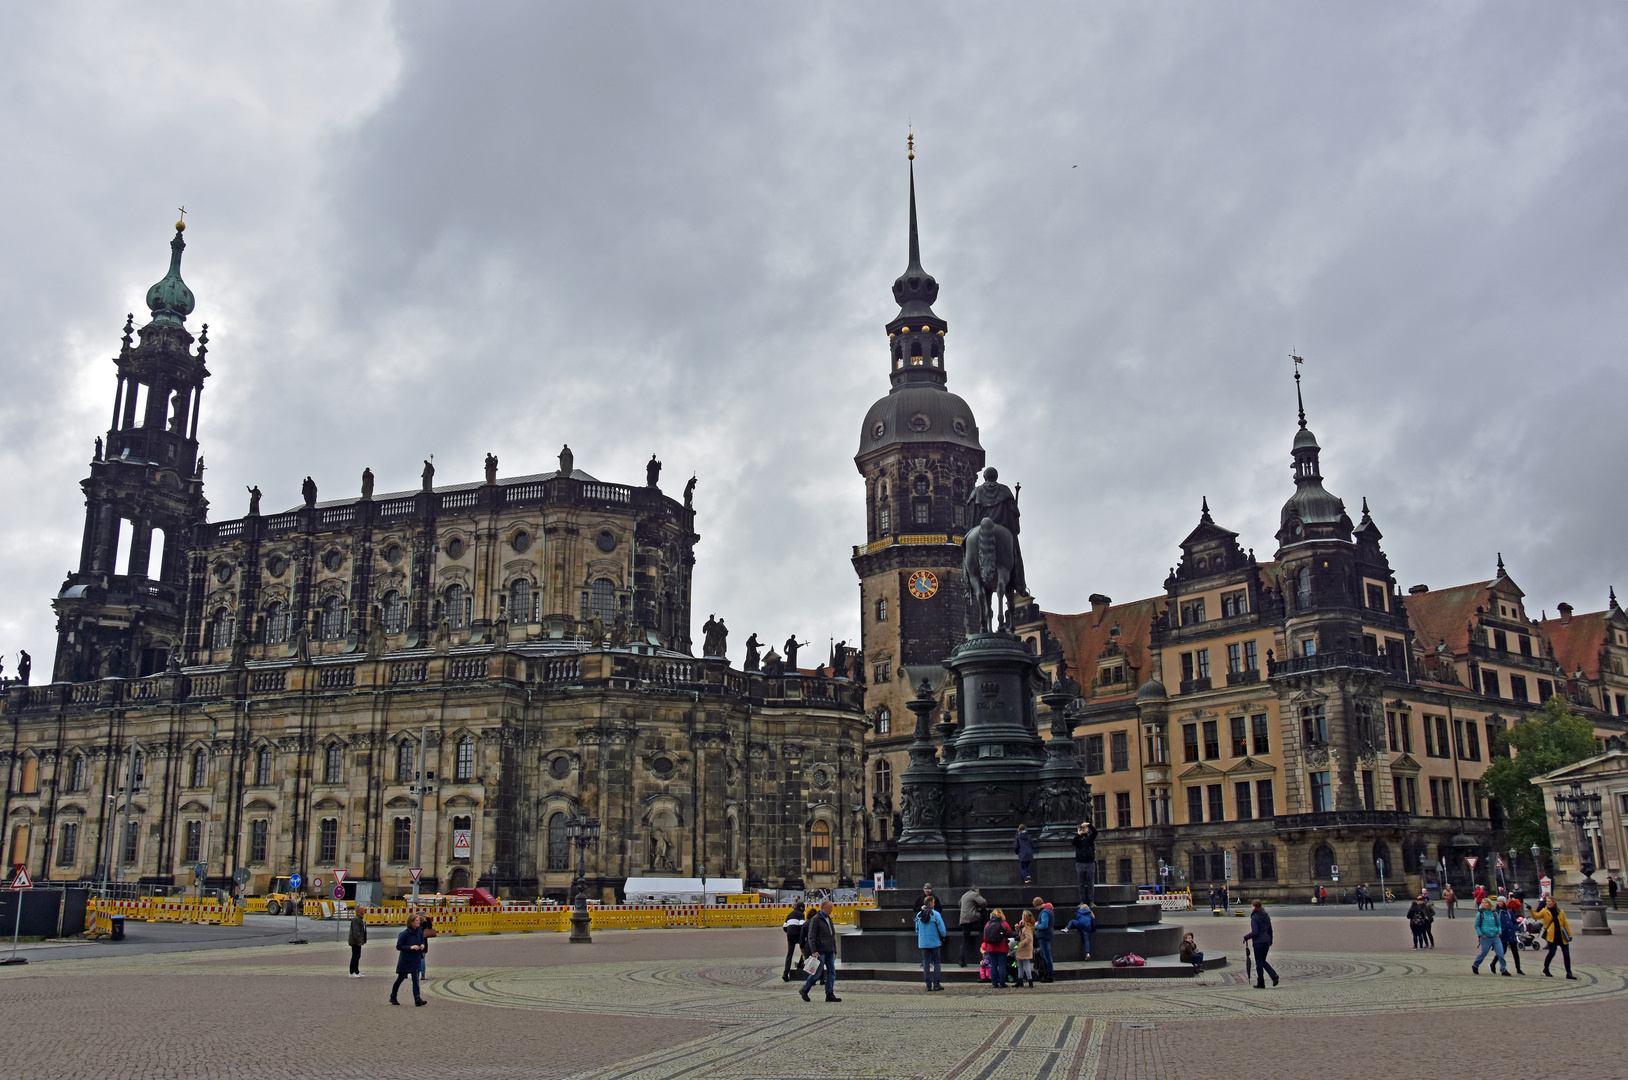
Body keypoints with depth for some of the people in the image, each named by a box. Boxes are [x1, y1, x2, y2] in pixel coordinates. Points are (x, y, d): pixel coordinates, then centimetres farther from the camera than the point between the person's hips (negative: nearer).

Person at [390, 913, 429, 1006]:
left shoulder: (419, 931, 2)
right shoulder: (405, 933, -15)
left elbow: (422, 941, 17)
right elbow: (398, 946, -13)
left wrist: (423, 945, -6)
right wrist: (410, 947, -22)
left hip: (416, 959, 4)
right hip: (405, 960, -4)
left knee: (416, 980, -3)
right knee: (400, 979, 11)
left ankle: (417, 999, -7)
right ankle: (393, 997, 29)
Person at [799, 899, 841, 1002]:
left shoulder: (828, 919, 17)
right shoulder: (815, 919, -8)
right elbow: (811, 937, -13)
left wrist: (835, 951, 18)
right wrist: (814, 951, -20)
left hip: (829, 951, 8)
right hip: (820, 951, -8)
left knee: (831, 972, 0)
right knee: (817, 973, -5)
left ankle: (830, 994, 2)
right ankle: (804, 991, 11)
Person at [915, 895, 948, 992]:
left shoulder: (919, 915, 3)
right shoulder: (936, 914, -10)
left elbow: (917, 929, 11)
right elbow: (942, 929, -10)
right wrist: (943, 935, 11)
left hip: (923, 943, 4)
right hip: (935, 942, -3)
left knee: (926, 963, 8)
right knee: (937, 962, 6)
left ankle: (928, 985, 7)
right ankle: (936, 984, 3)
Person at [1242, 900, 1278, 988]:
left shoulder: (1254, 918, -15)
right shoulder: (1266, 916, 8)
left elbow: (1255, 932, -21)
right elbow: (1270, 930, 13)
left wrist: (1246, 937, -8)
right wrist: (1270, 941, 23)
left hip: (1258, 942, -7)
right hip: (1266, 941, 7)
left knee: (1259, 963, 4)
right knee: (1263, 961, 20)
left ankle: (1261, 984, 10)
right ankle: (1274, 975, -1)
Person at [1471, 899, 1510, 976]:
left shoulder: (1494, 914, 8)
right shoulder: (1480, 914, 0)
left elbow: (1498, 924, 17)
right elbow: (1477, 926, 2)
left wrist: (1499, 932, 2)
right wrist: (1481, 934, -8)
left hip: (1495, 937, 3)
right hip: (1485, 938, -3)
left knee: (1500, 953, -5)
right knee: (1483, 953, 5)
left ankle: (1504, 969, 5)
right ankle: (1475, 966, 25)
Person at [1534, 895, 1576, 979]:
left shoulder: (1560, 912, 6)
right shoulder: (1545, 911, 2)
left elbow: (1565, 923, 9)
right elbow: (1536, 916, -5)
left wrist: (1570, 934, 4)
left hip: (1562, 936, 3)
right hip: (1552, 936, -3)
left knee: (1566, 954, 3)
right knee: (1551, 953, -6)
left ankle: (1569, 973, 11)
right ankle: (1546, 969, 17)